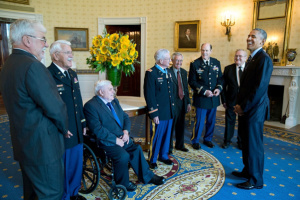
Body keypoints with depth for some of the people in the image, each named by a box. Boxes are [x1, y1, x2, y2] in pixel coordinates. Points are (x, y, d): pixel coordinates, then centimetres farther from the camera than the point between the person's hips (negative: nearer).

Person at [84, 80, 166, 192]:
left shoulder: (114, 101, 14)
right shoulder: (91, 106, -13)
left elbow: (125, 117, 17)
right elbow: (97, 129, -21)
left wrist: (126, 131, -4)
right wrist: (115, 140, -20)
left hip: (123, 138, 8)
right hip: (107, 142, -7)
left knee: (137, 149, -7)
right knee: (123, 156, -26)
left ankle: (147, 176, 14)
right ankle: (123, 183, 1)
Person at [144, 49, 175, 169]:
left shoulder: (168, 72, 11)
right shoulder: (151, 73, -14)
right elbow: (149, 95, -16)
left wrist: (172, 107, 15)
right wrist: (154, 114, -17)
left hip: (169, 112, 7)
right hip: (159, 113, -7)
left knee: (167, 135, 18)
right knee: (156, 137, 5)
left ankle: (163, 156, 36)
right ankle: (152, 160, 23)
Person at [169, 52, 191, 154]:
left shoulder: (184, 72, 11)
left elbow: (186, 88, 15)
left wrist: (188, 102, 13)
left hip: (182, 102, 7)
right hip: (173, 103, -6)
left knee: (181, 125, 17)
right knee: (171, 126, 5)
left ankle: (180, 145, 35)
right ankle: (169, 147, 22)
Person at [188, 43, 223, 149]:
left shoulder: (216, 63, 7)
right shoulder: (195, 64, -7)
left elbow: (220, 78, 12)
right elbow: (192, 81, -8)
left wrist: (219, 88, -8)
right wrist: (204, 91, -16)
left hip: (214, 98, 5)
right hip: (201, 98, -4)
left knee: (211, 121, 15)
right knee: (200, 122, 2)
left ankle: (207, 139, 35)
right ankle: (195, 141, 23)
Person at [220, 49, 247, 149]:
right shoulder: (228, 69, -1)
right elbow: (223, 85, 0)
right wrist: (224, 100, -3)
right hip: (231, 100, 0)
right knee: (229, 120, 11)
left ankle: (241, 141, 30)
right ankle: (227, 140, 27)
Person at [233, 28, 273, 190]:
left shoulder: (264, 59, -15)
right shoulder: (251, 59, 14)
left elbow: (260, 87, -22)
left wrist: (243, 107, -16)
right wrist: (240, 105, 4)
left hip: (254, 110, -9)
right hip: (246, 109, 9)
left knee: (254, 145, 3)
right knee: (246, 143, 19)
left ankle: (256, 180, 18)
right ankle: (248, 171, 36)